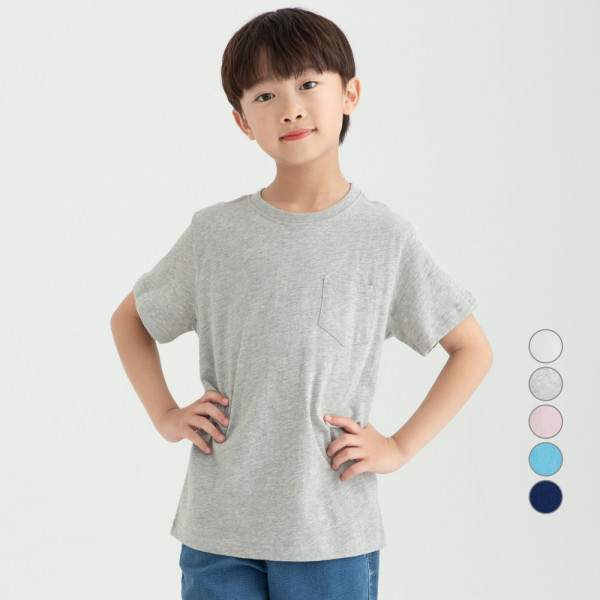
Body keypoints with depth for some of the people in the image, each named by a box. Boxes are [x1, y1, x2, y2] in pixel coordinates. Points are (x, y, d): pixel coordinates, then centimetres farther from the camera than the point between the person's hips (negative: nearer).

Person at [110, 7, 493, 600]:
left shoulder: (387, 238, -3)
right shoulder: (214, 232, 1)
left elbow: (472, 350, 7)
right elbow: (128, 319, 16)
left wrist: (399, 446, -2)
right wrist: (165, 416, 3)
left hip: (333, 534, -1)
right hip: (217, 531, 1)